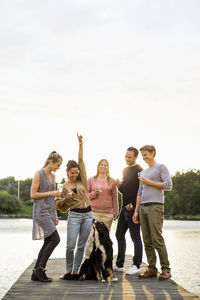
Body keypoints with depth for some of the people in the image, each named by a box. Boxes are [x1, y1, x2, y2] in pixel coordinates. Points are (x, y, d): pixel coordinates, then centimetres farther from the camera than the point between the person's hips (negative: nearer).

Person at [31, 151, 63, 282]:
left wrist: (55, 215, 19)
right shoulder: (39, 174, -8)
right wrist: (50, 193, -13)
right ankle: (40, 268, -5)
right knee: (55, 239, -16)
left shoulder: (52, 176, 15)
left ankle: (36, 273, 11)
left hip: (50, 212, 8)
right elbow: (33, 194, -12)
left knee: (48, 242, 5)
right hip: (41, 211, -8)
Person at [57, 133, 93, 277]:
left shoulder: (82, 180, 9)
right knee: (70, 245, -9)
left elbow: (81, 161, 0)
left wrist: (80, 144, -7)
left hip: (88, 215, 2)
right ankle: (68, 271, 6)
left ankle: (76, 270, 13)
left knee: (82, 245, 4)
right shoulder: (65, 186, 6)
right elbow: (60, 206, 9)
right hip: (74, 215, -2)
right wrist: (65, 198, -12)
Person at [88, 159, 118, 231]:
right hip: (93, 212, 0)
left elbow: (115, 198, 12)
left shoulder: (111, 181, 11)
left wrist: (115, 212, 6)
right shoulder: (91, 180, 11)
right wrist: (94, 193, -8)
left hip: (107, 213, 0)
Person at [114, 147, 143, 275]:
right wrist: (119, 185, 1)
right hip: (125, 207, 9)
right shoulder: (126, 170, 17)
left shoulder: (139, 171, -10)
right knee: (119, 234, 11)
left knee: (135, 237, -1)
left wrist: (133, 204, -18)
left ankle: (136, 266, 7)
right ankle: (119, 265, 20)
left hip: (133, 208, -9)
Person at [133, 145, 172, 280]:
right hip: (143, 207, 7)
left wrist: (150, 182, -5)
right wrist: (136, 210, 17)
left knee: (157, 239, -12)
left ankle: (166, 269, -6)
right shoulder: (143, 173, 25)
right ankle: (152, 269, 8)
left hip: (155, 206, -7)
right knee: (147, 241, 4)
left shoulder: (161, 168, 4)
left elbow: (168, 185, -6)